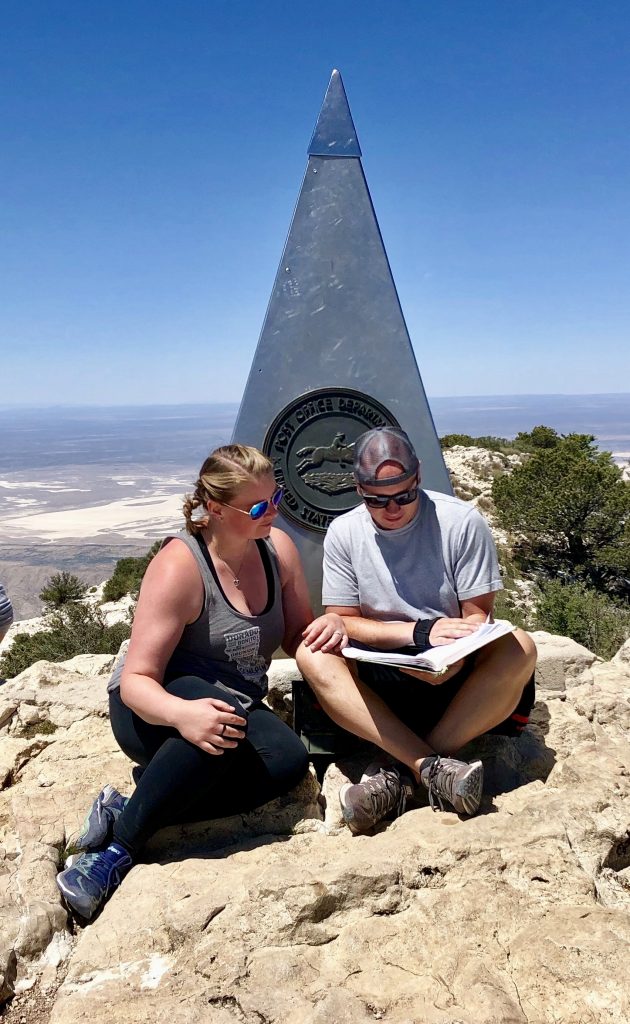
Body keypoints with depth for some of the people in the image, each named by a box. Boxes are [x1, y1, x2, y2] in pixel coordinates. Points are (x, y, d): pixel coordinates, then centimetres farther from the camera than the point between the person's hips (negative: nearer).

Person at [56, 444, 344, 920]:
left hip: (238, 705, 6)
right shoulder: (179, 566, -22)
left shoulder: (278, 547, -5)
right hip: (157, 710, -5)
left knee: (289, 759, -27)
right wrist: (182, 713, -45)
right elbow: (136, 680, -24)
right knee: (226, 716, -39)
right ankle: (121, 845, -20)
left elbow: (297, 638, 6)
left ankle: (125, 810, -16)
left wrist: (329, 624, -18)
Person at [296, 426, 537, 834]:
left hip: (456, 678, 0)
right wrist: (421, 632, -20)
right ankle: (431, 766, -33)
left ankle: (400, 770, -28)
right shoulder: (343, 533, -3)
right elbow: (343, 620, -4)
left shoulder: (462, 522, -8)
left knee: (518, 649, -30)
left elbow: (478, 617, -5)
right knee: (312, 653, -26)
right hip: (378, 683, 1)